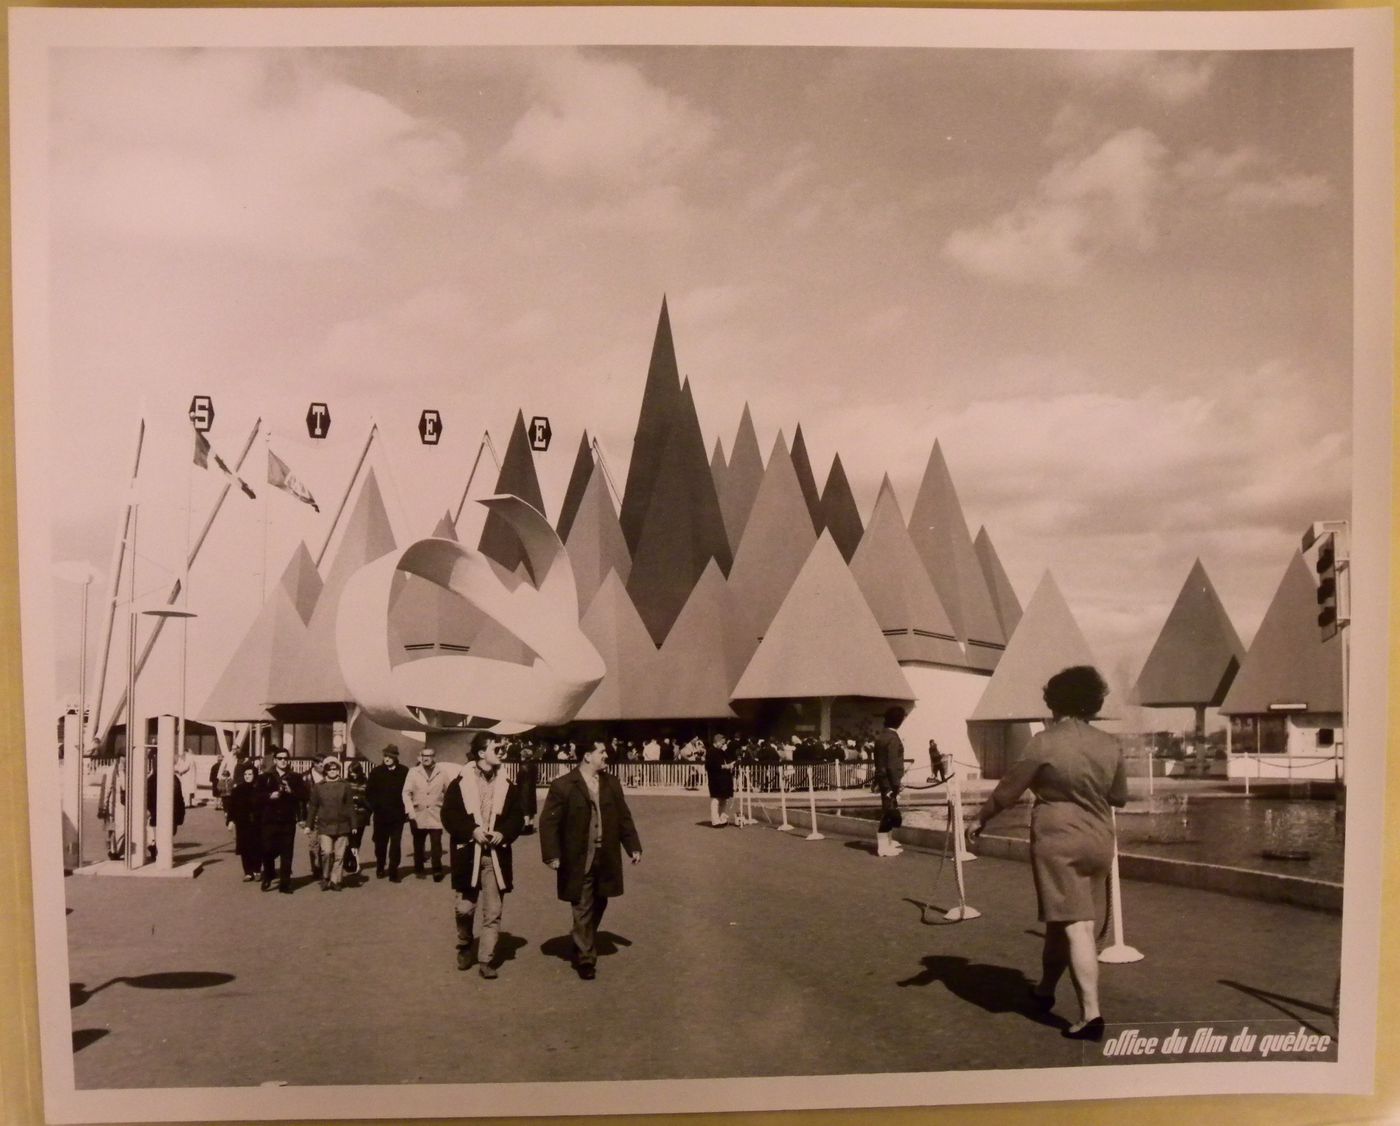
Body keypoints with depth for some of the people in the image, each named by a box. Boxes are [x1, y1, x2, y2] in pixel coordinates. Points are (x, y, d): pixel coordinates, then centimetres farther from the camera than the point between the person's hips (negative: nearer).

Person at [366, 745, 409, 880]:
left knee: (395, 844, -3)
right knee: (380, 843, 13)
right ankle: (380, 869, 29)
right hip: (380, 815, 2)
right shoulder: (376, 772, 1)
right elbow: (369, 792, 3)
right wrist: (373, 807, -3)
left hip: (397, 816, -2)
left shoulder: (404, 772, -5)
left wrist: (406, 809, -4)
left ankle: (393, 871, 2)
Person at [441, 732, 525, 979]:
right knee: (464, 908, 5)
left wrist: (503, 833, -12)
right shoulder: (459, 783, -2)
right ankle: (464, 947, 31)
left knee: (493, 912, 0)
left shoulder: (508, 786, 5)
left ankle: (487, 959, 9)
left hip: (496, 855, 2)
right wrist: (472, 831, -16)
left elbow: (517, 817, 6)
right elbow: (449, 816, -4)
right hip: (467, 854, -2)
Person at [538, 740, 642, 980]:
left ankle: (582, 947, 35)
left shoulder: (612, 784, 7)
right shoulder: (562, 786, -9)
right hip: (578, 862, -5)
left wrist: (633, 846, 10)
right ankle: (585, 958, 8)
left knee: (598, 906, 15)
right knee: (583, 910, -1)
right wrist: (552, 855, -14)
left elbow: (624, 818, 13)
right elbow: (548, 822, -9)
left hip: (606, 860, 5)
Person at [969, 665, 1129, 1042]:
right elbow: (1120, 797, 13)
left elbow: (1009, 788, -7)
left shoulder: (1045, 742, -12)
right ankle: (1046, 989, 33)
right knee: (1062, 916, 18)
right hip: (1098, 842, 5)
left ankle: (1091, 1014, -7)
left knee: (1075, 925, -4)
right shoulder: (1110, 744, 3)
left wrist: (981, 819, 6)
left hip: (1058, 840, -5)